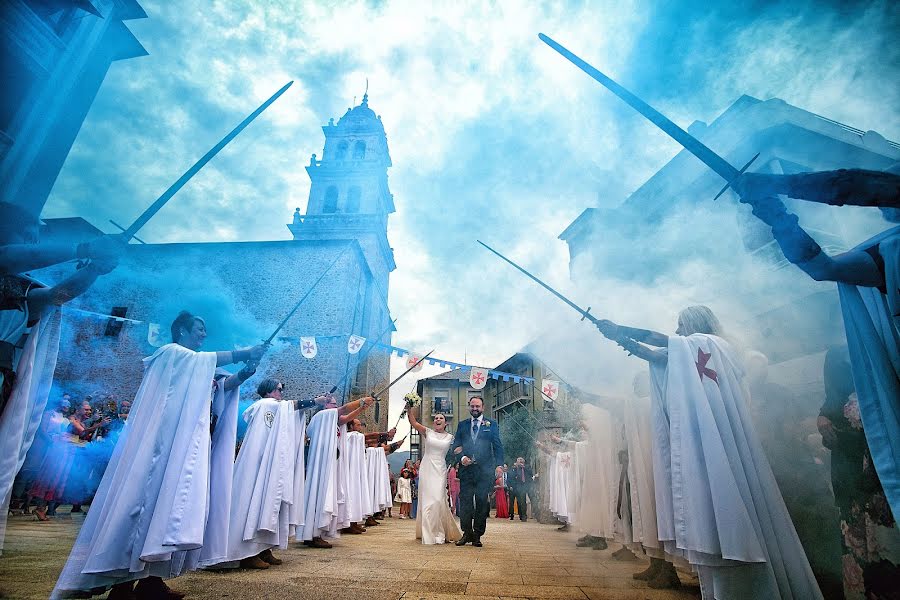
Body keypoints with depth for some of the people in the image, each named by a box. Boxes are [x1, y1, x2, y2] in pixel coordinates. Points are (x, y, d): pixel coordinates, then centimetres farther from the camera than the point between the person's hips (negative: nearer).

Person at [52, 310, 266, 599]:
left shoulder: (197, 367, 25)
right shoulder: (170, 352, 1)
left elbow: (222, 385, 12)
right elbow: (209, 358, -17)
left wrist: (243, 374, -6)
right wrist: (244, 353, -16)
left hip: (187, 445, 8)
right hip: (164, 443, -8)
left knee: (174, 503, 4)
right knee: (155, 500, -10)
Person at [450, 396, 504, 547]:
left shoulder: (491, 425, 8)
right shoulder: (462, 424, 13)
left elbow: (498, 446, 2)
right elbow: (456, 444, 7)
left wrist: (499, 465, -10)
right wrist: (462, 457, -12)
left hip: (485, 469, -1)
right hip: (466, 468, 2)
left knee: (482, 502, 2)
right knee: (465, 501, 0)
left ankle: (477, 535, 13)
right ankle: (467, 533, 12)